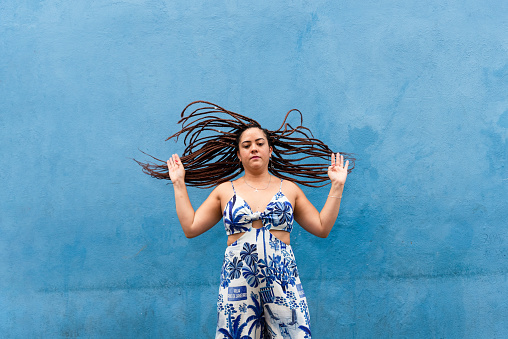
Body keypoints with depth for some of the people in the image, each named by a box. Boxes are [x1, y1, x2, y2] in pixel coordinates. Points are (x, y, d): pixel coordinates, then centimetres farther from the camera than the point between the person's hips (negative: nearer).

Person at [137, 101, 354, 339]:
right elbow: (190, 228, 8)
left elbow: (322, 228, 11)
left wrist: (336, 187, 9)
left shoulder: (289, 189, 13)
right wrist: (179, 184, 12)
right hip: (238, 285, 0)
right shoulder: (225, 191, 13)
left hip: (282, 283, 0)